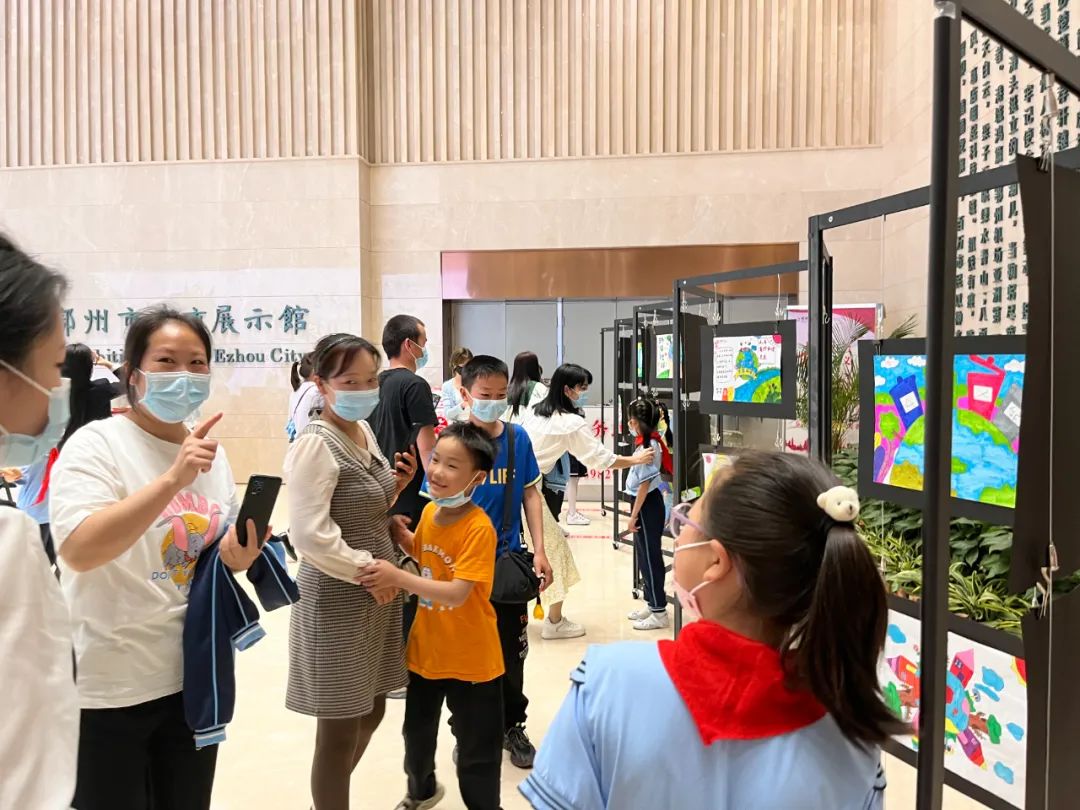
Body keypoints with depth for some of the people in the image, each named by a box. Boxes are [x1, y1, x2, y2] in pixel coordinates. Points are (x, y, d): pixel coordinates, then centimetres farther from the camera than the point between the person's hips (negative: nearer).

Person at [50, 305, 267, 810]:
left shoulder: (211, 453, 3)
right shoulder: (96, 443, -14)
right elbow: (78, 551, -28)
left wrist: (236, 558, -9)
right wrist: (172, 479, -36)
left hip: (195, 676, 6)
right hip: (110, 685, -5)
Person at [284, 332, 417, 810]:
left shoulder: (364, 432, 7)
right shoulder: (315, 445, -19)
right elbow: (310, 535, -24)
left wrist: (395, 486, 0)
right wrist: (367, 569, -16)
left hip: (377, 594, 9)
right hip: (337, 600, -9)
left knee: (371, 711, 21)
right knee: (340, 727, 6)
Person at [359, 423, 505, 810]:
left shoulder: (479, 528, -25)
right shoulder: (429, 511, -3)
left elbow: (457, 593, -31)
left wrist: (398, 577, -36)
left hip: (470, 658, -7)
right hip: (425, 650, 7)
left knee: (477, 755, 10)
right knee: (417, 734, 29)